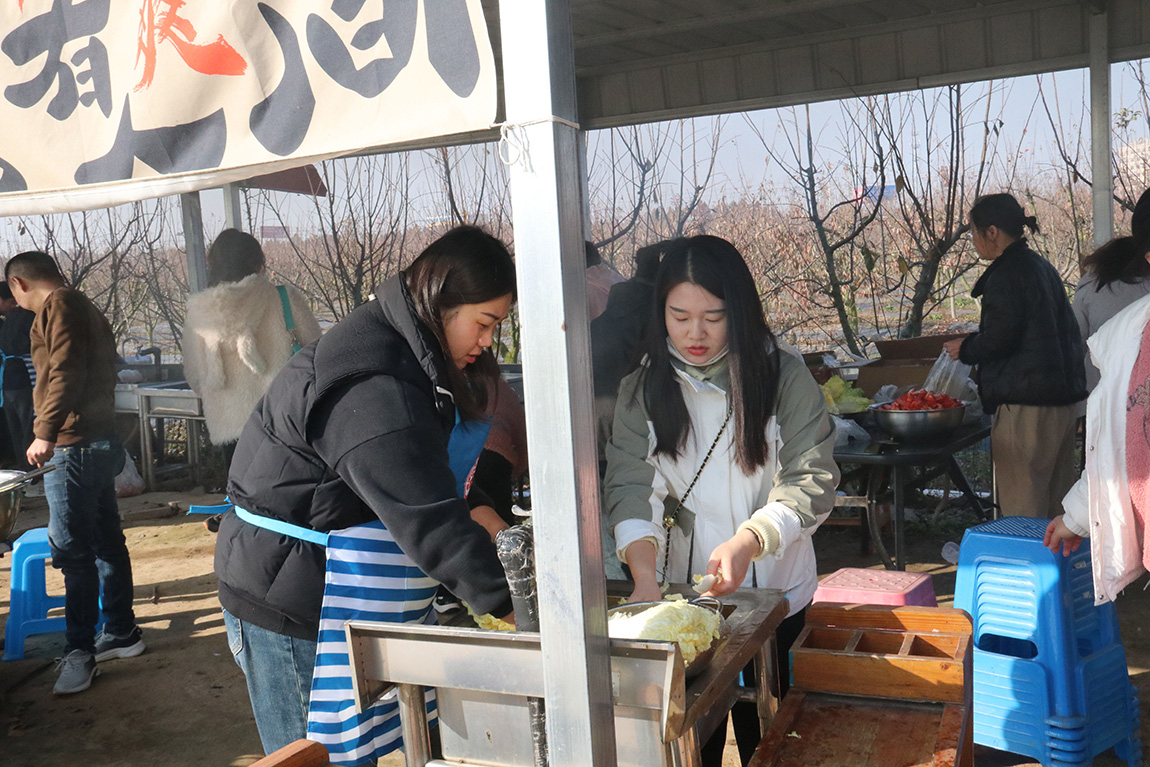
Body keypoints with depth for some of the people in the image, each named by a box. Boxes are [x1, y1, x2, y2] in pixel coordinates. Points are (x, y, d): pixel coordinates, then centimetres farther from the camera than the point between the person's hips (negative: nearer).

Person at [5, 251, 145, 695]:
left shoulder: (59, 305, -9)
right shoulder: (85, 308, 21)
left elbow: (66, 371, -21)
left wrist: (45, 432, -22)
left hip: (73, 446, -10)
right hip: (101, 440, 10)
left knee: (73, 548, -7)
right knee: (106, 540, 14)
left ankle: (80, 651, -3)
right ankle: (121, 632, 23)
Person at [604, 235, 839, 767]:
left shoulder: (784, 378, -7)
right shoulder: (641, 389, -1)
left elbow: (811, 481, -12)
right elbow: (630, 485, -9)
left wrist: (747, 541, -28)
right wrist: (644, 575, -25)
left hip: (774, 591, -1)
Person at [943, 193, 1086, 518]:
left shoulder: (1006, 274, -13)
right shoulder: (1041, 266, 16)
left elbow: (1000, 337, -18)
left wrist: (966, 348, 1)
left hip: (1025, 403, -10)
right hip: (1062, 396, 10)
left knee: (1021, 505, -4)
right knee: (1056, 498, 17)